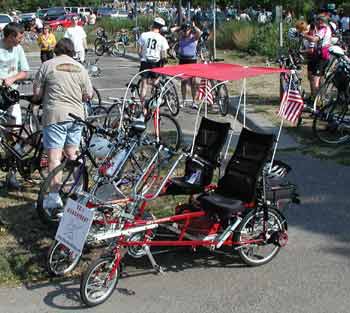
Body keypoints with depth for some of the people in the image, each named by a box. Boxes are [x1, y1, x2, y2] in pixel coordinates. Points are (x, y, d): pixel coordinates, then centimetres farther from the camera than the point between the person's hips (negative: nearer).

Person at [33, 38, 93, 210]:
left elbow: (37, 93, -2)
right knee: (72, 153, 18)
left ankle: (54, 196, -8)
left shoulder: (47, 65, -2)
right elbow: (88, 95, 10)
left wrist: (39, 99, 20)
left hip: (55, 115, -4)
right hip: (76, 115, 4)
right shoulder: (80, 68, 8)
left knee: (54, 156, -5)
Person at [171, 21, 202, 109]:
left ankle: (194, 101, 9)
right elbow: (172, 30, -7)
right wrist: (180, 27, 2)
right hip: (182, 60, 3)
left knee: (192, 82, 0)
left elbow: (199, 33, -28)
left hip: (192, 60, -3)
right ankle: (183, 101, 16)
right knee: (183, 81, 8)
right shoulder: (181, 35, 2)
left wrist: (194, 26, -11)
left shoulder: (194, 37, -7)